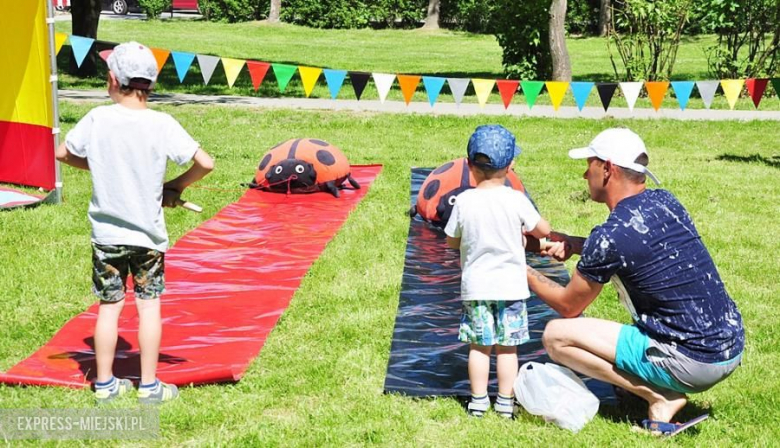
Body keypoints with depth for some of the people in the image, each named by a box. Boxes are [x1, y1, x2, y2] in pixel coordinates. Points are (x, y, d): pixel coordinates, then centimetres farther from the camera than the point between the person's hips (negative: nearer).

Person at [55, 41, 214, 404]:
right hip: (148, 234, -1)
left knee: (109, 307, 11)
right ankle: (149, 386, 14)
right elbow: (205, 163, -15)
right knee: (149, 306, 8)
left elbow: (63, 154, 6)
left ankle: (105, 384, 20)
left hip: (106, 233, 2)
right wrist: (175, 187, 1)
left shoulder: (97, 119, -8)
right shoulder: (161, 124, -13)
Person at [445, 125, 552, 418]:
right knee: (507, 347, 7)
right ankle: (506, 402, 13)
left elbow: (451, 241, 3)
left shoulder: (464, 201, -7)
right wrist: (524, 230, 20)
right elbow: (544, 230, 0)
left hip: (475, 286, 1)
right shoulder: (516, 200, -10)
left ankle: (478, 400, 14)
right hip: (510, 286, -1)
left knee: (479, 346, 9)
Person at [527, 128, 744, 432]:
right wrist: (575, 244, 14)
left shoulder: (610, 236, -16)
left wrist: (523, 272, 14)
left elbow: (568, 307, -1)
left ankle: (660, 397, -5)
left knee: (556, 336, -5)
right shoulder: (665, 201, 5)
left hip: (692, 363, -8)